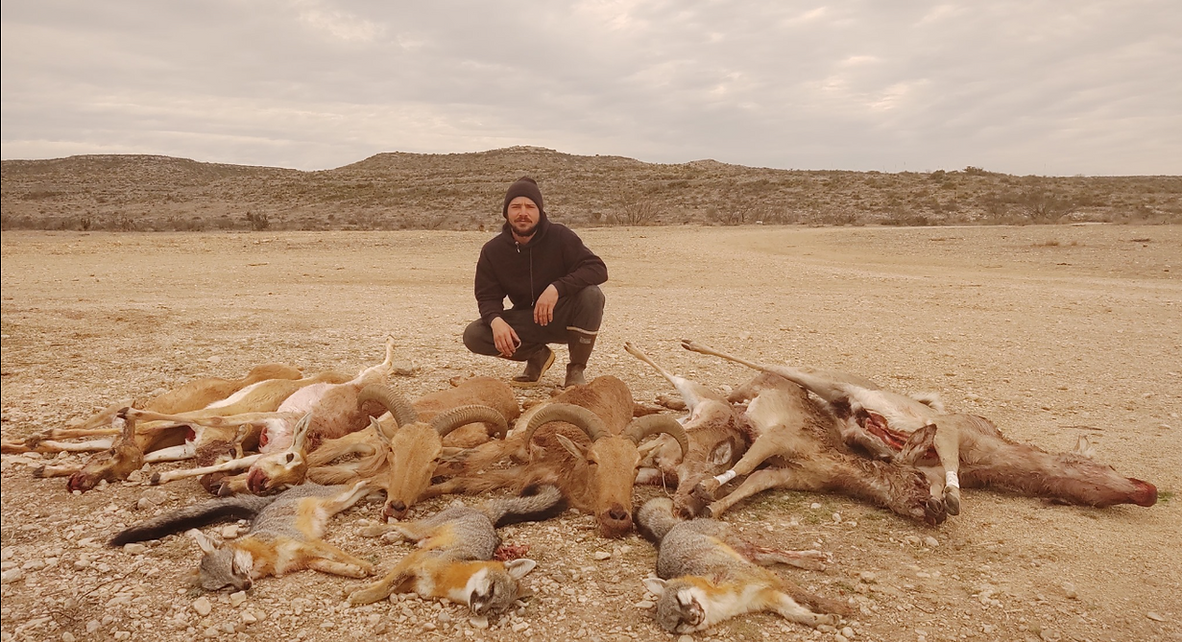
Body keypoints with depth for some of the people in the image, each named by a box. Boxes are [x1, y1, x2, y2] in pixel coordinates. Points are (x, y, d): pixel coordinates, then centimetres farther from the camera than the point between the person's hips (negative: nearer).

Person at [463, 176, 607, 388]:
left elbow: (597, 268, -22)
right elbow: (487, 296, -6)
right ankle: (537, 355, 7)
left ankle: (576, 369, -12)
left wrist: (556, 288, -36)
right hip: (526, 322, 2)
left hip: (563, 317, -2)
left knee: (591, 294, -33)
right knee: (473, 335, -18)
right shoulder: (492, 251, -6)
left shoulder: (560, 236, -14)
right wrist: (496, 320, -30)